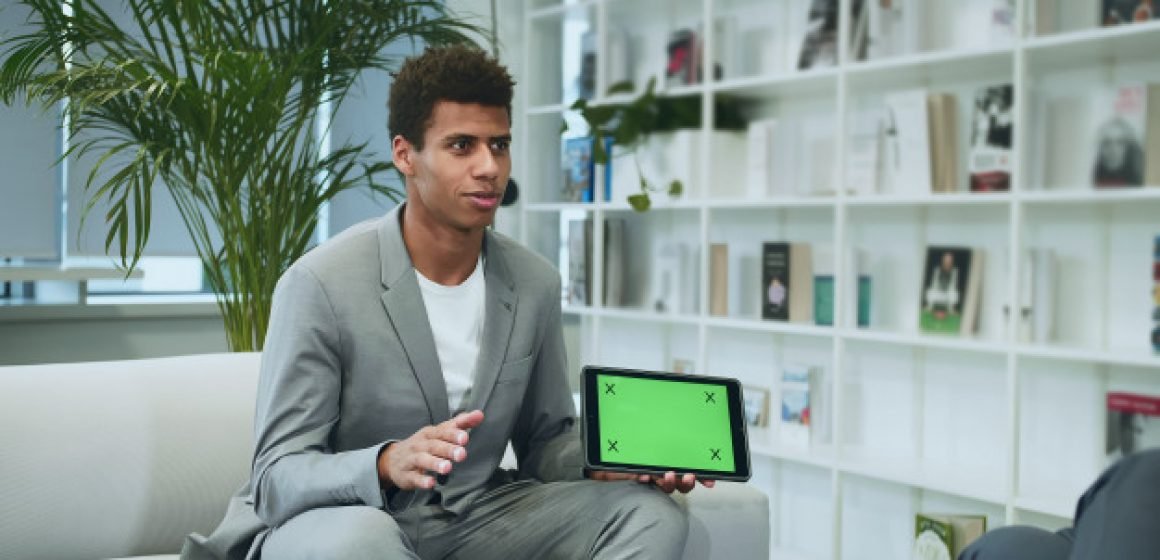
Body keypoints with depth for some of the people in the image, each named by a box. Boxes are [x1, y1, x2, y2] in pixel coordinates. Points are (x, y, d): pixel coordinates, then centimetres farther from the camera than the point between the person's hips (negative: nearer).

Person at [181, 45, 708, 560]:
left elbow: (547, 440, 12)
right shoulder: (322, 285, -16)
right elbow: (277, 480, -17)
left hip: (476, 517, 6)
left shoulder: (536, 283, 0)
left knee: (652, 514, -14)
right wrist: (386, 464, -38)